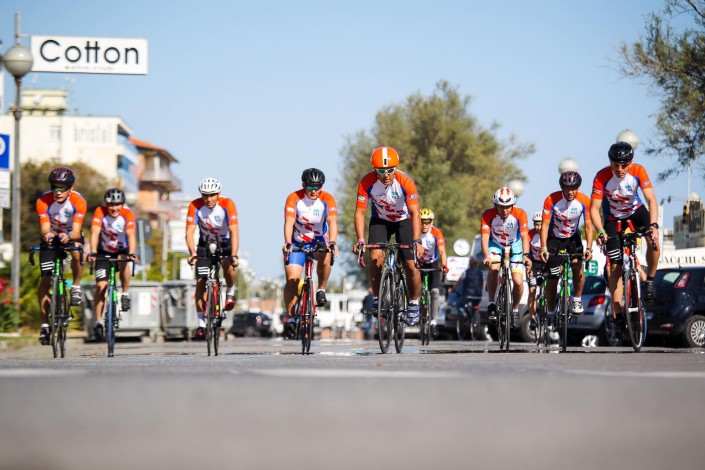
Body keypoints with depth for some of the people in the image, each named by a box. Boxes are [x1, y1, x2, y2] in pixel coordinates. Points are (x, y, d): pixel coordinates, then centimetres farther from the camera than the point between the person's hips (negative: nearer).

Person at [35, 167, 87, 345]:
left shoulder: (79, 202, -27)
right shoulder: (43, 202, -26)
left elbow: (76, 231, -30)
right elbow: (44, 229, -28)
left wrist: (68, 236, -53)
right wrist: (46, 235, -51)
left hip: (71, 235, -1)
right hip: (51, 237, 1)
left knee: (77, 252, -36)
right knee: (45, 280, -8)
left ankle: (76, 287, -12)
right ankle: (45, 324, 0)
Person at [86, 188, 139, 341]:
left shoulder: (128, 214, -21)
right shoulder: (100, 212, -21)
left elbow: (131, 235, -32)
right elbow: (95, 233, -31)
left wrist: (132, 253, -49)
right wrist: (93, 252, -47)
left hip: (122, 250, 0)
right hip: (104, 252, 0)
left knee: (124, 262, -35)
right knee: (101, 285, -12)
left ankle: (125, 294, -14)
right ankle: (98, 322, -5)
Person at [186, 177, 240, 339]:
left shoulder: (227, 205, -27)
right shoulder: (195, 206, -23)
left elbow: (234, 232, -33)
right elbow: (189, 232, -29)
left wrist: (234, 256, -45)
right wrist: (192, 253, -45)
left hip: (225, 244, -1)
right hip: (205, 245, 2)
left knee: (229, 267, -31)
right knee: (200, 283, -8)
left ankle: (230, 292, 1)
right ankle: (201, 324, -3)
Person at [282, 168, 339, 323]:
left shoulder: (327, 199, -15)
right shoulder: (294, 198, -18)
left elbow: (332, 222, -27)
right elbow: (289, 222, -28)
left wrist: (332, 243, -45)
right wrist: (288, 243, -46)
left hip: (318, 240, 0)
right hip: (297, 243, 0)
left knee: (325, 257, -34)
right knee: (292, 279, -10)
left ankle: (321, 289, -10)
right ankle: (290, 317, 2)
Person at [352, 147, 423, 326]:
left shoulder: (405, 182, -30)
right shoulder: (367, 182, -26)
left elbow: (415, 213, -30)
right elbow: (360, 212, -23)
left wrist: (417, 241, -42)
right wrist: (360, 240, -34)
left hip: (404, 220, -1)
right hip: (380, 220, 1)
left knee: (411, 264, -10)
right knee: (376, 257, -22)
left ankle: (413, 304, 11)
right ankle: (377, 299, -3)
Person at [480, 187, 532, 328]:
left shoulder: (520, 214, -24)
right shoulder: (488, 215, -25)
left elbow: (524, 236, -27)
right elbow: (484, 237, -30)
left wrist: (525, 255, -42)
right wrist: (486, 256, -46)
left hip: (514, 245, 0)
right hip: (495, 245, 0)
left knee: (518, 281, -12)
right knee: (493, 268, -30)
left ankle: (515, 310, 13)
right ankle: (492, 303, -14)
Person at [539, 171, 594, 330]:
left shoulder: (584, 201, -21)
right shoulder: (551, 200, -25)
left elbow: (588, 226, -17)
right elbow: (545, 225, -24)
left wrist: (589, 248, -28)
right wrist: (543, 248, -33)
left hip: (573, 237, 1)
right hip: (554, 238, -1)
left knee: (578, 265, -24)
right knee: (552, 278, -4)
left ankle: (577, 299, -2)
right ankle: (550, 313, 11)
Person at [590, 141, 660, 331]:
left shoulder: (638, 171, -25)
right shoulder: (602, 177, -28)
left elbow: (651, 200, -29)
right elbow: (594, 208, -25)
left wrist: (653, 225, -44)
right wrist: (600, 232, -41)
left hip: (636, 211, 1)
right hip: (613, 218, 0)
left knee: (654, 239, -30)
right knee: (615, 266, -7)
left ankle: (650, 280, -8)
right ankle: (617, 314, -5)